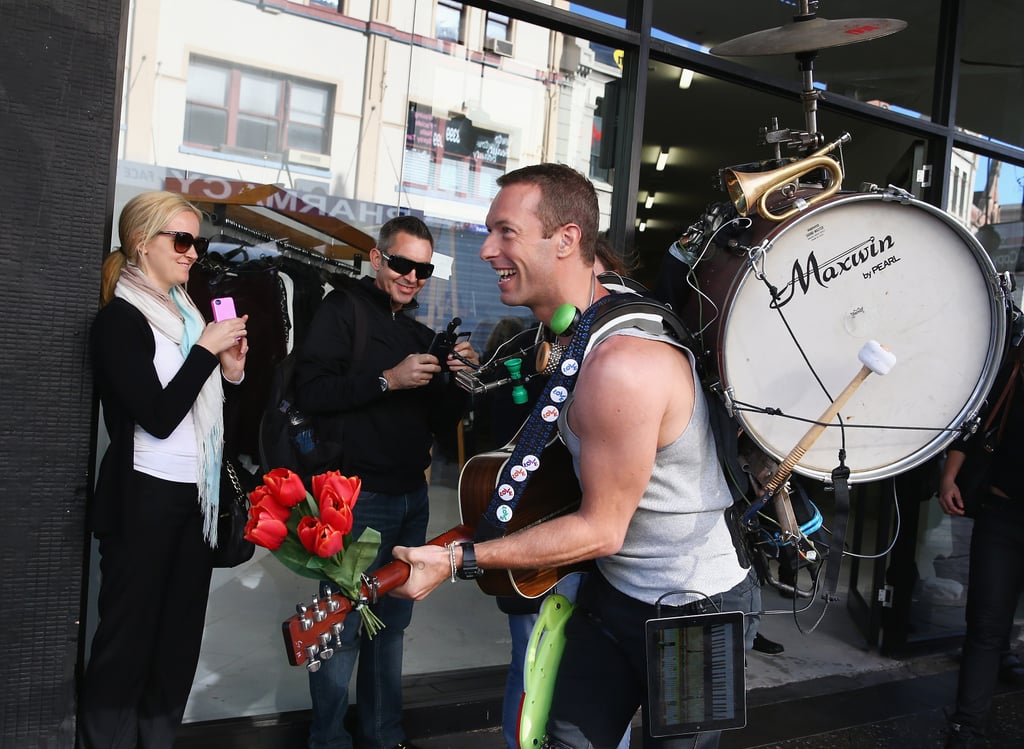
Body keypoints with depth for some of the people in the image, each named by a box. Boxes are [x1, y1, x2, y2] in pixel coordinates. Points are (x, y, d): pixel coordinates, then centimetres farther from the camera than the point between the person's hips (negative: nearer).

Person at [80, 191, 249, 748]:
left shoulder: (186, 312, 12)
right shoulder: (119, 319, -10)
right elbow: (159, 416, -19)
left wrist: (231, 372, 1)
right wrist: (206, 349, -16)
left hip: (195, 496, 7)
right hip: (144, 498, -7)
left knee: (180, 635, 11)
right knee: (129, 635, 1)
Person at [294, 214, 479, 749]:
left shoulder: (420, 333, 16)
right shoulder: (344, 309, -5)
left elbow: (439, 419, 16)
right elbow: (310, 391, -17)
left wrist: (460, 380, -2)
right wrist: (388, 381, -22)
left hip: (412, 496, 7)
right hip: (359, 497, -7)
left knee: (392, 623, 16)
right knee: (345, 627, 1)